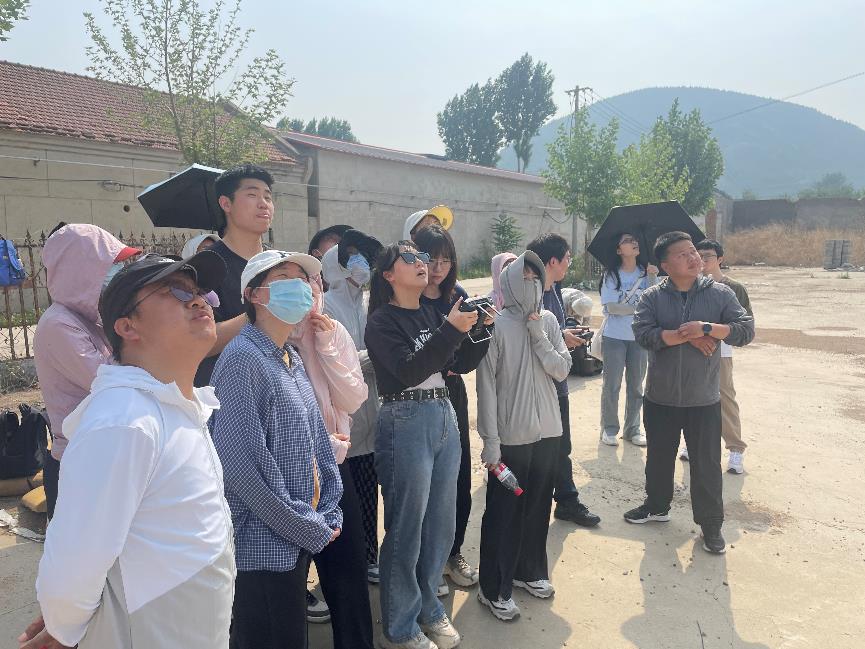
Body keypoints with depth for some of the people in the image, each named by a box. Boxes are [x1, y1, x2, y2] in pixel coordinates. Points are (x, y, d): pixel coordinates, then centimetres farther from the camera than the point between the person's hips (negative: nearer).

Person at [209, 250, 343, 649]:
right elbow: (241, 464, -25)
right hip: (264, 545, -8)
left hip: (299, 540, 8)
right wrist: (311, 529, -17)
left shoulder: (291, 359, 9)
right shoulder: (242, 357, -19)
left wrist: (328, 515, 4)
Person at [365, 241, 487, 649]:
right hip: (406, 423, -7)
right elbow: (410, 371, -21)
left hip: (444, 418, 7)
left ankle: (428, 608, 36)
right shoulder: (382, 322, -8)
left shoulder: (432, 314, 10)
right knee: (407, 528, 4)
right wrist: (451, 330, -25)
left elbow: (461, 364, 10)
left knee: (441, 524, 15)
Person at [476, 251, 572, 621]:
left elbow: (562, 370, -1)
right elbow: (486, 386, -12)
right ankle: (494, 589, 21)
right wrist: (490, 441, -14)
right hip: (511, 435, -5)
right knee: (503, 512, 6)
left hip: (547, 431, 5)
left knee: (538, 506, 18)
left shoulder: (549, 321, 3)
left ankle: (529, 571, 38)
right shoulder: (497, 326, -12)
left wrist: (539, 336, -13)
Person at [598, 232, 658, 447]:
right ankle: (609, 429, 15)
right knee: (611, 385, 3)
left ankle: (632, 429, 23)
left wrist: (652, 277, -18)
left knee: (636, 385, 11)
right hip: (615, 336, -3)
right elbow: (611, 307, -13)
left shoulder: (646, 273, 3)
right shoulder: (611, 275, -6)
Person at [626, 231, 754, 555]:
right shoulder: (652, 297, -5)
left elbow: (746, 330, -10)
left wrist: (706, 328, -23)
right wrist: (688, 336, -22)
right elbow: (643, 333, -19)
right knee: (658, 457, 18)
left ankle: (711, 524, 25)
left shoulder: (720, 294, -4)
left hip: (704, 400, -1)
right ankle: (657, 506, 40)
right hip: (660, 398, 1)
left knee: (707, 463, 7)